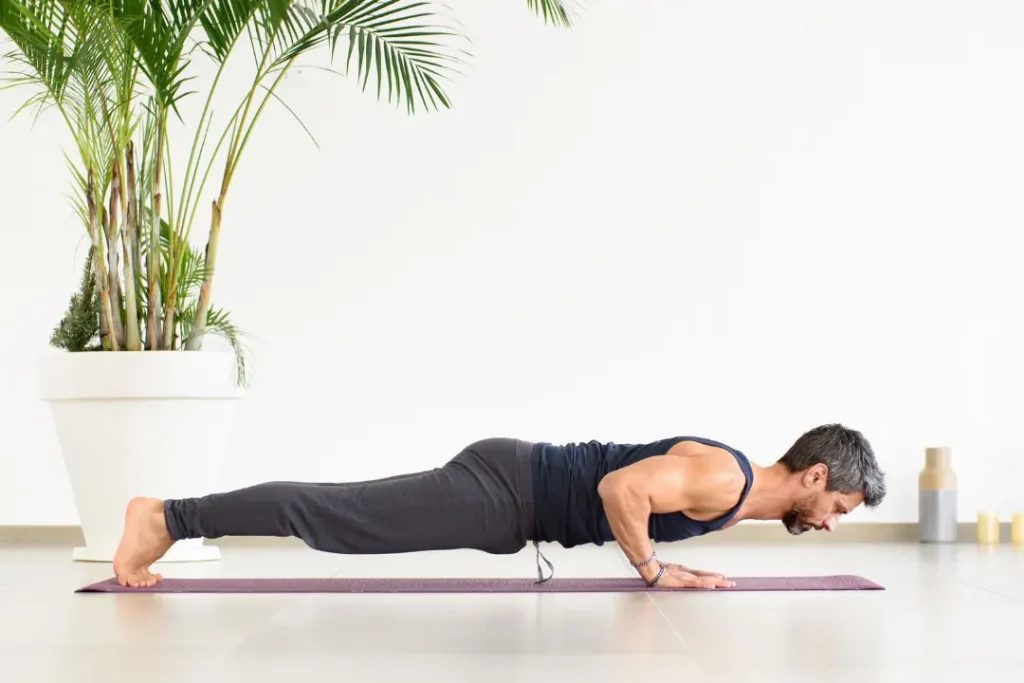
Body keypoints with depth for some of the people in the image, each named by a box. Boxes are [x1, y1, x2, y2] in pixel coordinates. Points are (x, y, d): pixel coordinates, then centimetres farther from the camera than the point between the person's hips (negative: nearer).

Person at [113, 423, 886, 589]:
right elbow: (618, 487, -29)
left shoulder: (734, 477, 15)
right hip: (504, 489, -9)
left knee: (341, 516, 10)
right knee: (331, 516, -8)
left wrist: (664, 561, 18)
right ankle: (164, 517, -4)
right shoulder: (724, 479, -17)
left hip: (513, 481, 9)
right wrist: (656, 573, -16)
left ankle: (173, 517, 16)